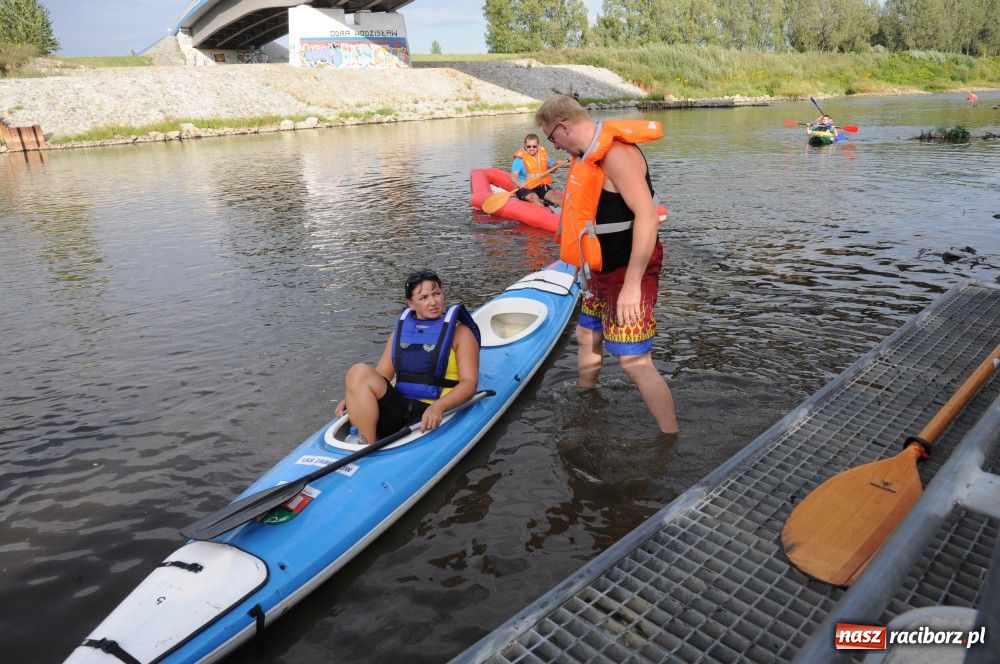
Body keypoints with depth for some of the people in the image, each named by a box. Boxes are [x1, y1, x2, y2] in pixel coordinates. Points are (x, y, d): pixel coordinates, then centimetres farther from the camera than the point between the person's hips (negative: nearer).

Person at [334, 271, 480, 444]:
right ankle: (367, 445, -21)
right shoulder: (401, 330, 18)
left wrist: (439, 406, -25)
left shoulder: (460, 332, 4)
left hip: (432, 416, -4)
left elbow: (469, 383, -6)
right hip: (397, 409, 4)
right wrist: (353, 398, -3)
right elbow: (380, 374, 16)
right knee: (359, 372, -20)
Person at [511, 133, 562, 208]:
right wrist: (520, 184, -42)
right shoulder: (520, 158, -10)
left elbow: (551, 169, 23)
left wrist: (556, 164, 0)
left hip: (541, 186, 5)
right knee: (534, 197, -33)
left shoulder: (543, 154, 7)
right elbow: (513, 176, -22)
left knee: (552, 194, -20)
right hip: (525, 188, -5)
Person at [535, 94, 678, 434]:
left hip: (628, 271, -10)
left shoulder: (616, 153, -22)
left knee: (634, 360, -11)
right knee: (588, 336, 23)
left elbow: (647, 215, -29)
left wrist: (632, 283, -30)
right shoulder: (589, 155, 11)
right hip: (603, 270, 10)